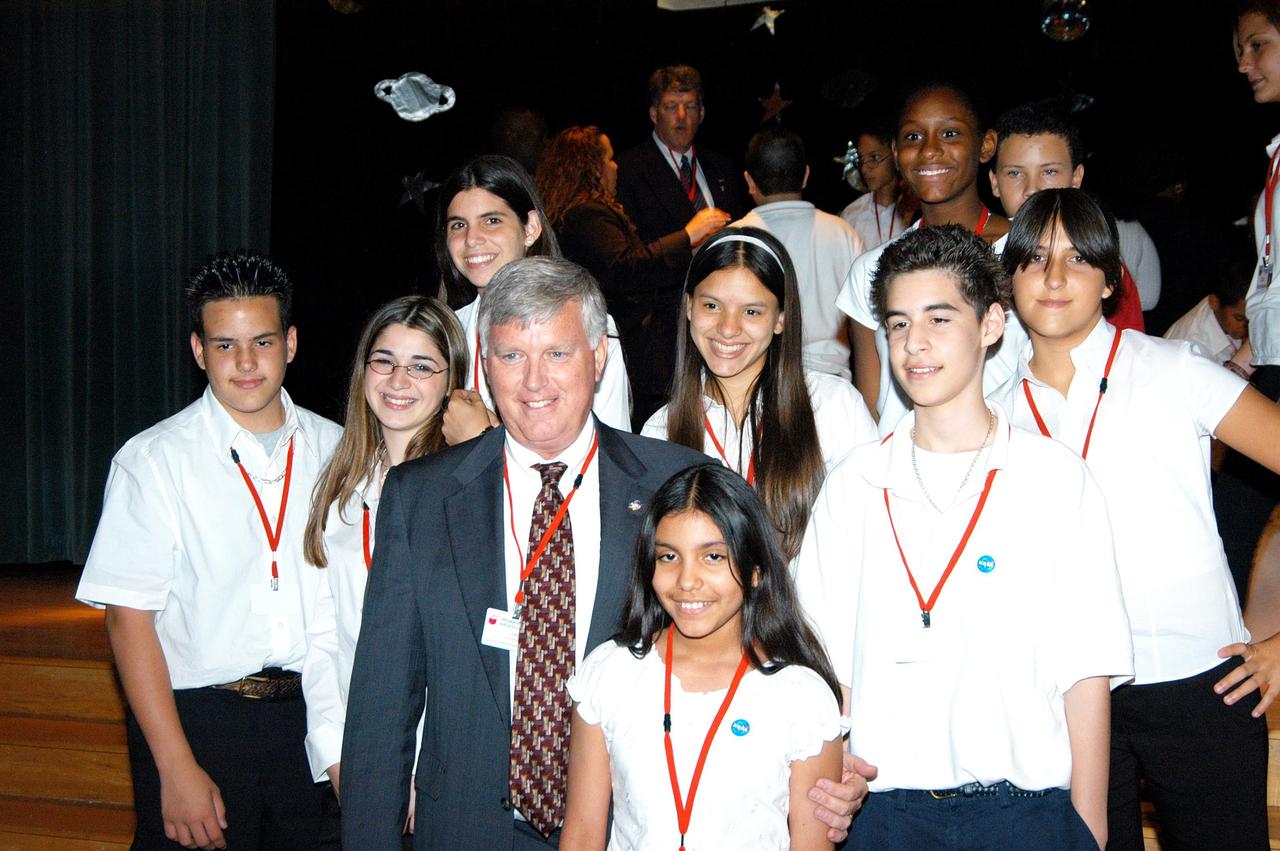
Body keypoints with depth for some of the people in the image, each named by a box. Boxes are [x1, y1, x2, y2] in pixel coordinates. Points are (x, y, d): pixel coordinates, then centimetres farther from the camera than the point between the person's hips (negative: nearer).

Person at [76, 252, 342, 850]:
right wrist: (177, 769, -13)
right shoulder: (152, 460, -5)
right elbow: (129, 618, -8)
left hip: (314, 717, 3)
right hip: (195, 716, -3)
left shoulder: (335, 450, 5)